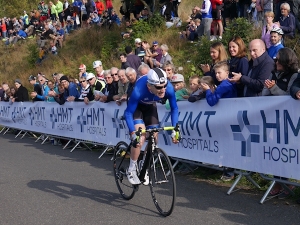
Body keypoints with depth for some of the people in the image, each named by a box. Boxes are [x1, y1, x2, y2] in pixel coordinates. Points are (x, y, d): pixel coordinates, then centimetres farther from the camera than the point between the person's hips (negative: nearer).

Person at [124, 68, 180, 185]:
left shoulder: (169, 88, -33)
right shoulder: (139, 90, -42)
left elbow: (174, 108, -16)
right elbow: (128, 113, -33)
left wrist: (174, 130, -22)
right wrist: (133, 134, -43)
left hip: (150, 106, 4)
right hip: (136, 106, -4)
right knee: (140, 137, -21)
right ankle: (131, 169, -3)